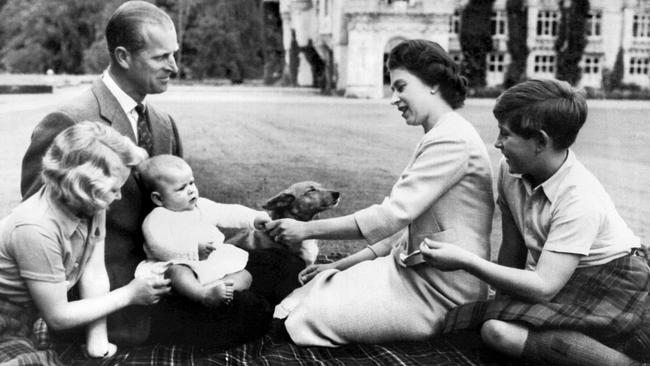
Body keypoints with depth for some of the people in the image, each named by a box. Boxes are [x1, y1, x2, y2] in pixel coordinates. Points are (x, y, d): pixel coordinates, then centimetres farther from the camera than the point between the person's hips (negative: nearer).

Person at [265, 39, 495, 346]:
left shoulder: (451, 139, -17)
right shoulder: (440, 137, 17)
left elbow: (392, 215, -23)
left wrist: (307, 229, -17)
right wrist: (343, 264, 10)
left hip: (439, 294, -10)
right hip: (415, 271, 10)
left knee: (307, 318, -14)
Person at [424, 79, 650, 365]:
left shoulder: (579, 200, -27)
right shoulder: (510, 170, -5)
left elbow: (544, 288, -30)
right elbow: (512, 248, 2)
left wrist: (466, 261, -30)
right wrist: (503, 301, 0)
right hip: (559, 283, 8)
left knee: (497, 325, -26)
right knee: (497, 330, -20)